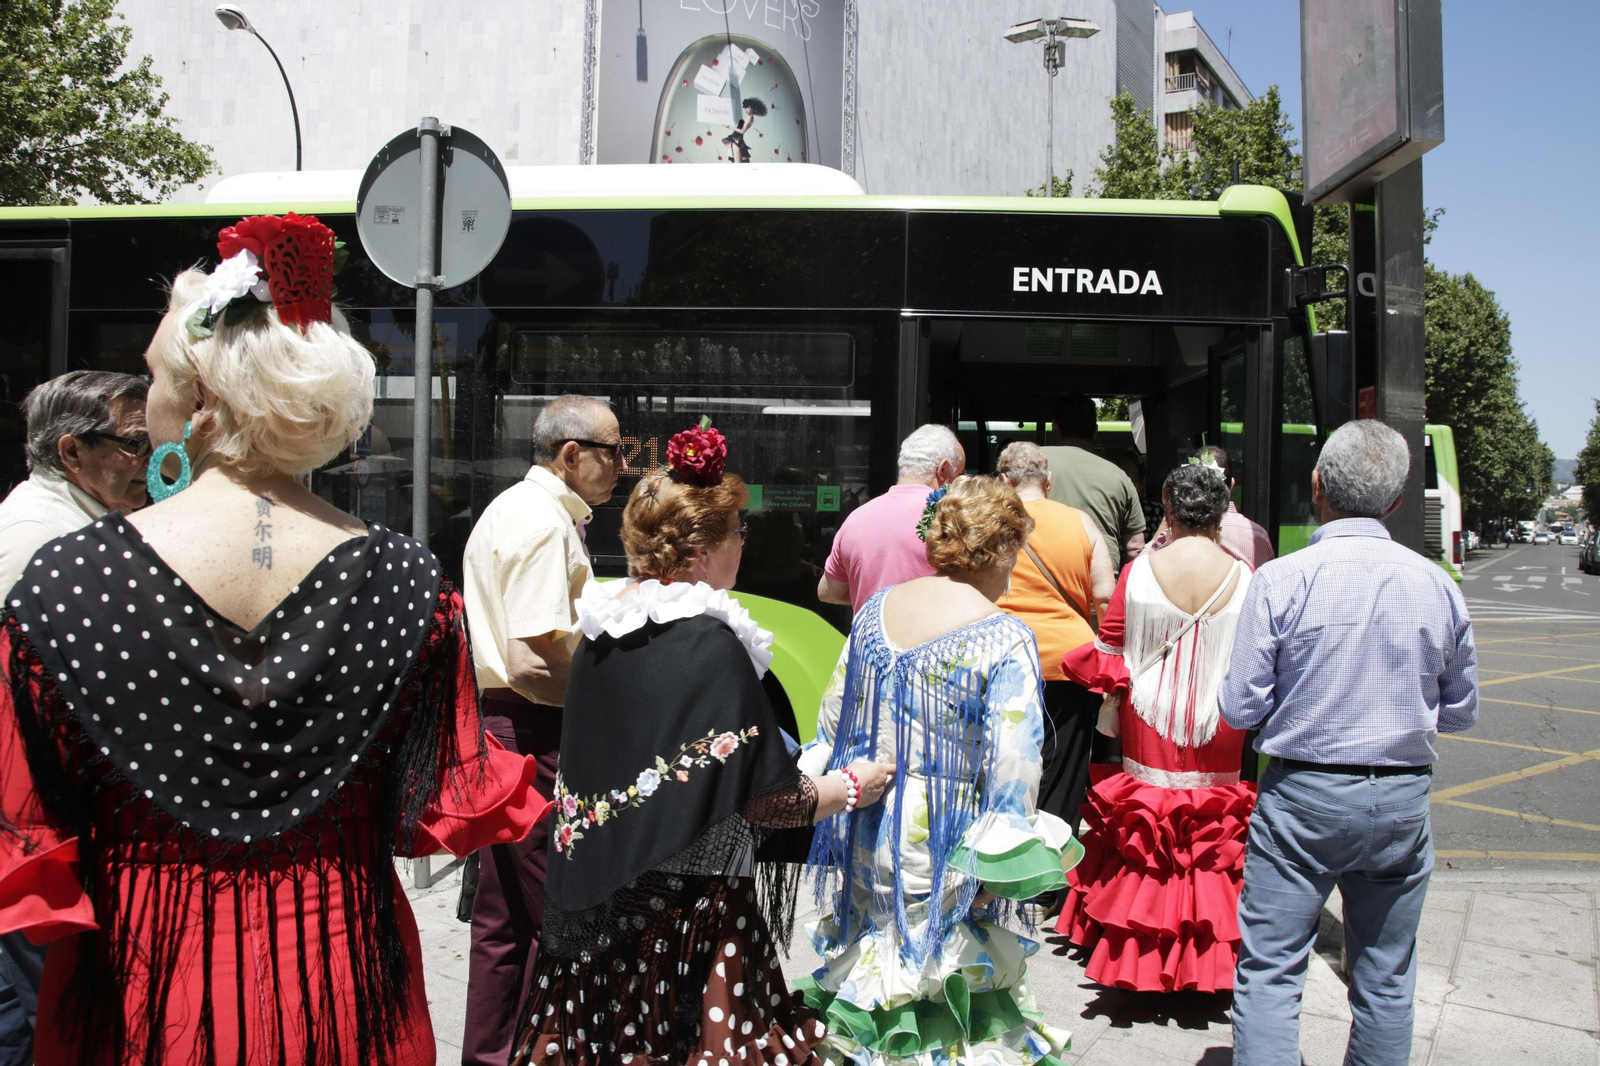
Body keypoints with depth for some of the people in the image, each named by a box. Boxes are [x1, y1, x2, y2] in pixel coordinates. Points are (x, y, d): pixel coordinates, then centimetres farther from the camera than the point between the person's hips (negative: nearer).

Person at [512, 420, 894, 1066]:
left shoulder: (600, 634, 3)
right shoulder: (711, 646, -19)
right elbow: (766, 799, -16)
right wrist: (851, 787, -1)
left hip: (600, 902, 7)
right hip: (692, 907, -7)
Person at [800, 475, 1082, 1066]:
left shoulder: (876, 609, 0)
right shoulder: (1005, 641, -18)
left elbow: (832, 718, 9)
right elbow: (1012, 772, -18)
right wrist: (1009, 861, -8)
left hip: (862, 832, 6)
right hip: (939, 841, -6)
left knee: (866, 965, 22)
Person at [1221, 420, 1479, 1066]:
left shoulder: (1280, 580, -13)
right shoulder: (1438, 585, -2)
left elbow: (1241, 709, -10)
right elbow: (1460, 712, 8)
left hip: (1303, 795, -3)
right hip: (1403, 800, 3)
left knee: (1269, 970, 2)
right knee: (1386, 980, 15)